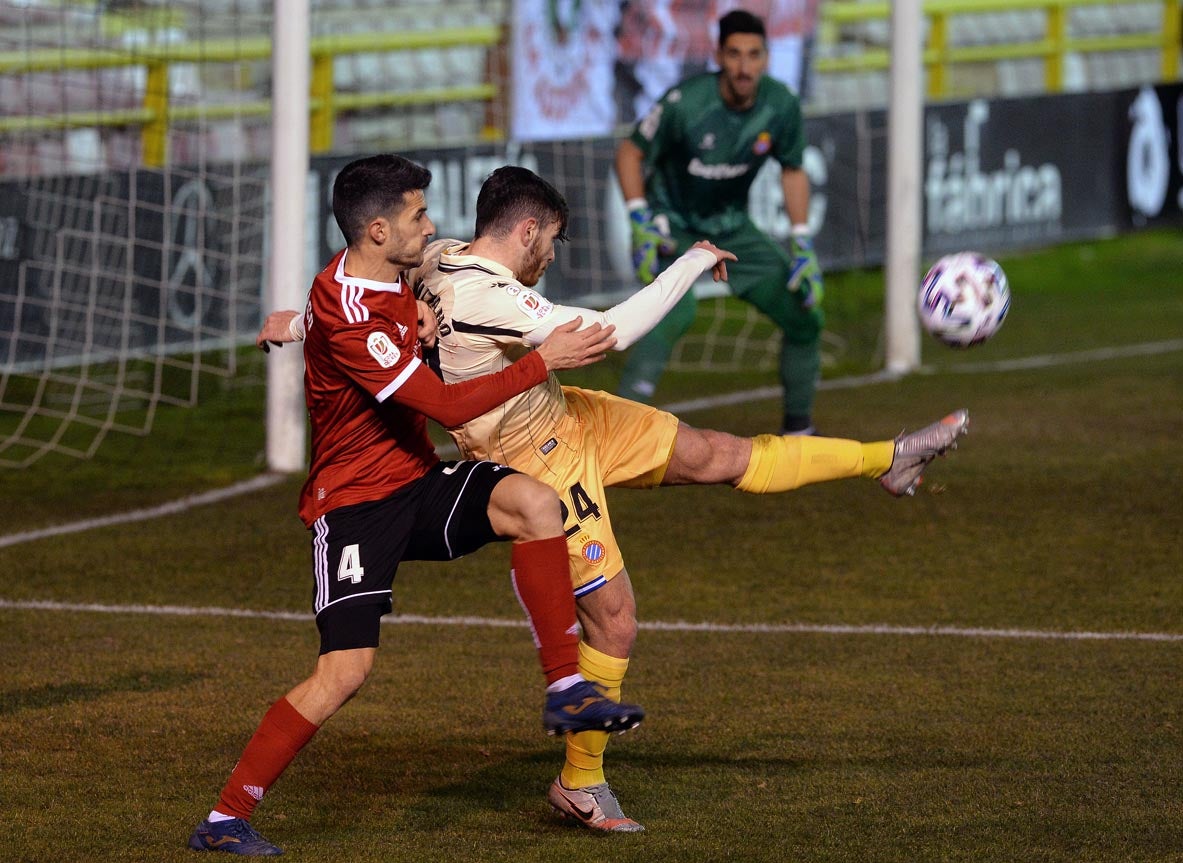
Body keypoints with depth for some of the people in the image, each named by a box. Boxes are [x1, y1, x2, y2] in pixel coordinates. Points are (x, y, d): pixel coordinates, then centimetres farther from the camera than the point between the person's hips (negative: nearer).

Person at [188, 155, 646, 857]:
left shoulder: (389, 276, 5)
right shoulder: (346, 318, -23)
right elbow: (450, 406, -24)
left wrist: (425, 324, 8)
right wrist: (545, 362, -19)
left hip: (418, 484, 8)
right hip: (355, 502, -8)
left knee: (535, 503, -20)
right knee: (347, 670, -16)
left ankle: (566, 690, -14)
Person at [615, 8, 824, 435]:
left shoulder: (781, 106, -14)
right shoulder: (686, 103, -27)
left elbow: (792, 172, 4)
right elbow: (629, 152, -13)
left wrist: (802, 248, 0)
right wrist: (641, 225, -22)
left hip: (732, 227, 5)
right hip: (672, 224, -5)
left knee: (805, 316, 1)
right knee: (676, 311, -33)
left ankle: (798, 428, 22)